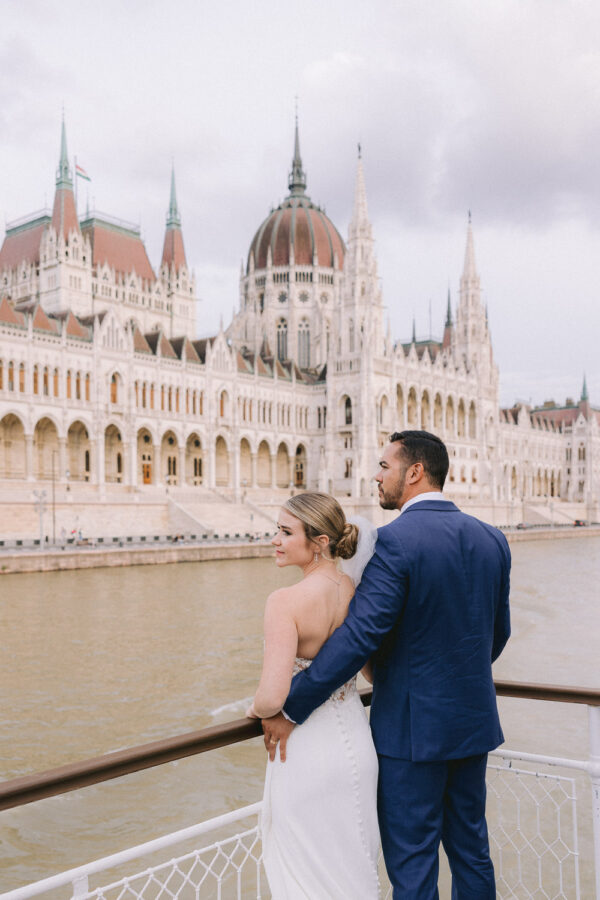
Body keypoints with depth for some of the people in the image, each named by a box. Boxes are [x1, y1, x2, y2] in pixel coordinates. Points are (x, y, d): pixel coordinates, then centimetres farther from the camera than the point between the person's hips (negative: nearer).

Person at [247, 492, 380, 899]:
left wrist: (255, 709, -5)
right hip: (357, 744, 6)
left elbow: (272, 698, -26)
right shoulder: (358, 590, -4)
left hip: (308, 752, -6)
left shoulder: (286, 601, -23)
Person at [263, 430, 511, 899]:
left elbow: (358, 637, -25)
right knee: (471, 850, 21)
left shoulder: (396, 540, -19)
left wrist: (290, 709, -18)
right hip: (474, 721, 7)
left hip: (413, 725, -7)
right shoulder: (491, 539, 3)